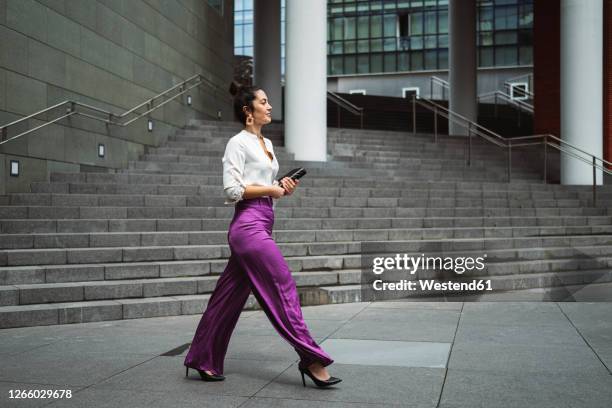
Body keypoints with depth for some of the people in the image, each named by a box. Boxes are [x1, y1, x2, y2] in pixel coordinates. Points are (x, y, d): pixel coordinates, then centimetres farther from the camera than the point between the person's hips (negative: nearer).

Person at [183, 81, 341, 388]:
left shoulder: (266, 144, 20)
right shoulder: (238, 142, -6)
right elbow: (232, 190, -14)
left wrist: (282, 187, 7)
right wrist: (271, 190, -9)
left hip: (261, 225, 9)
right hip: (248, 224, -9)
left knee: (230, 297, 12)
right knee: (283, 287, -9)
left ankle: (203, 360, 21)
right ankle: (311, 359, -4)